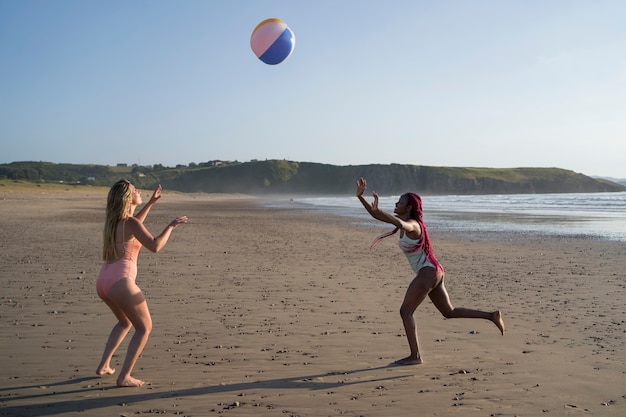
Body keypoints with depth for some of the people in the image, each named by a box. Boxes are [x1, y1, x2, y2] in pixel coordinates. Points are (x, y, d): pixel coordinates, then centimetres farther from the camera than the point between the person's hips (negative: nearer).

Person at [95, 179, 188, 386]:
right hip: (120, 282, -9)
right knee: (144, 328, 6)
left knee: (125, 322, 31)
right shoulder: (130, 222, -10)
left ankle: (104, 365, 28)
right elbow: (155, 246, -22)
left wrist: (151, 202, 35)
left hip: (103, 282, 9)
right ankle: (124, 377, 3)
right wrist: (171, 226, -8)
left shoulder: (114, 220, 14)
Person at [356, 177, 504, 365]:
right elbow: (376, 215, 11)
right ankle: (491, 315, 15)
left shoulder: (412, 224, -15)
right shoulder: (403, 222, 12)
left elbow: (400, 224, -42)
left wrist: (378, 209, -46)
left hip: (428, 272, -10)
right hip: (434, 272, 10)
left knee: (405, 311, -4)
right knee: (449, 312, 17)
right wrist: (360, 196, 2)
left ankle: (415, 356, 0)